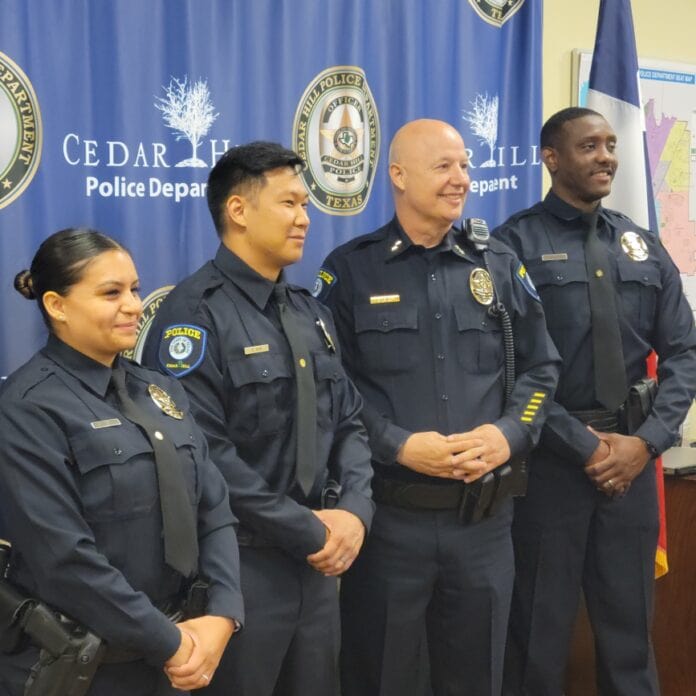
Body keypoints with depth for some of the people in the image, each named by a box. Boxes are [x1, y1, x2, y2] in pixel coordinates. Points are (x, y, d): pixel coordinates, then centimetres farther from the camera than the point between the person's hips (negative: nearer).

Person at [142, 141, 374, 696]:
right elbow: (203, 452, -22)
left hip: (321, 561, 7)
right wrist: (306, 530, -16)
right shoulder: (195, 313, -14)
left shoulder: (312, 314, 13)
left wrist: (353, 512, -6)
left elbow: (350, 423, 12)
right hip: (240, 564, -7)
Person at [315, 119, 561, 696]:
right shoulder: (350, 270, -1)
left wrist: (509, 433, -9)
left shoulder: (499, 267, 9)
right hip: (390, 516, -3)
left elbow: (541, 368, 9)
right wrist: (397, 444, -18)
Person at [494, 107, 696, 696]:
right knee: (541, 626, 8)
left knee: (629, 620, 16)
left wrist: (647, 440, -7)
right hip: (551, 456, -4)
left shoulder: (644, 246, 10)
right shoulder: (517, 243, -8)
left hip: (632, 455, 5)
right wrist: (582, 444, -15)